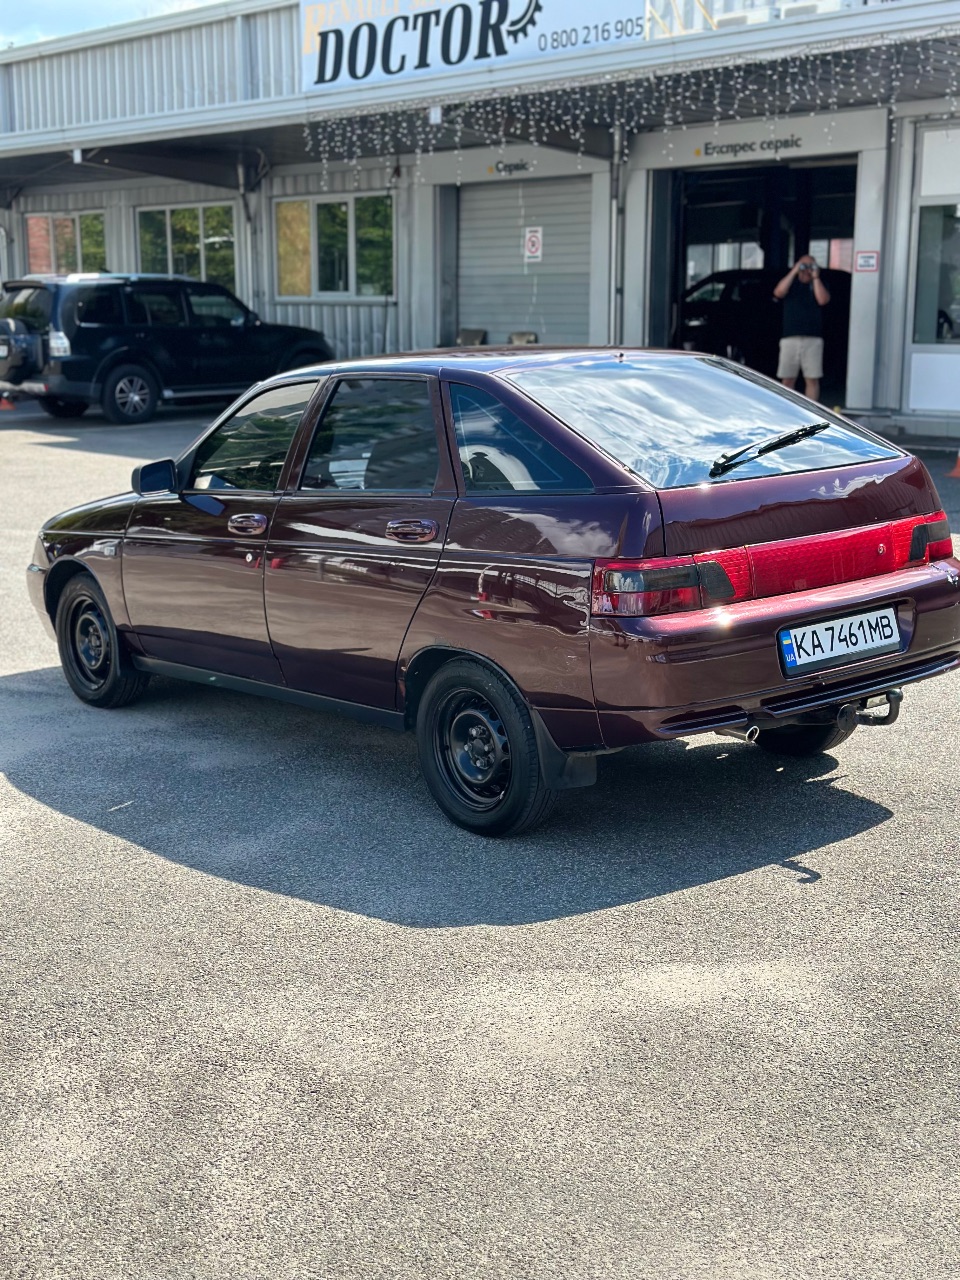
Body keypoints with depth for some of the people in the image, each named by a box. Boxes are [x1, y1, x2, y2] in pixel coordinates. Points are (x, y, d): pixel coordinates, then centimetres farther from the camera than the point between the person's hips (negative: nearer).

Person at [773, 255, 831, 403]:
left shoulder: (819, 284, 13)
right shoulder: (791, 283, 14)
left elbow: (822, 300, -7)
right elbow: (778, 292, -7)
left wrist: (815, 277, -3)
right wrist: (794, 271, -6)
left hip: (813, 339, 0)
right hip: (790, 338, 0)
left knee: (812, 379, -4)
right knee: (787, 380, 0)